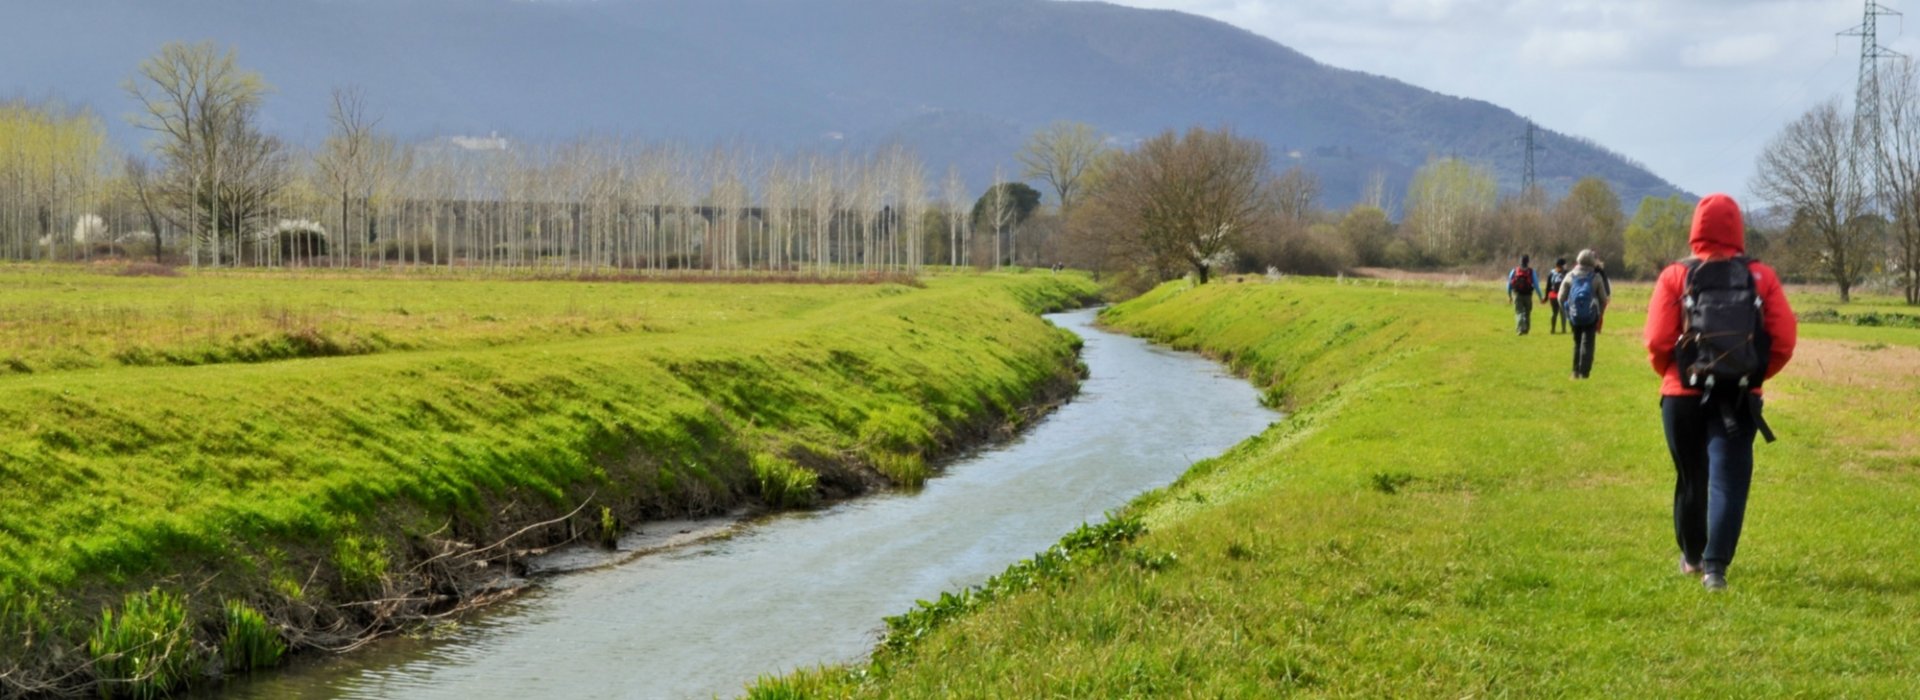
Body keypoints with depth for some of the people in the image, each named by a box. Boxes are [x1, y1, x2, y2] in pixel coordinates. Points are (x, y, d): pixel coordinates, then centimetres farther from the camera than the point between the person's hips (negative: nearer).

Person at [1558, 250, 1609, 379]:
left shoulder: (1570, 276, 4)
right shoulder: (1596, 277, -1)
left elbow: (1561, 297, 3)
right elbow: (1604, 299, 2)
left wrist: (1567, 311, 15)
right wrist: (1600, 315, 14)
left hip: (1574, 316, 2)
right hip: (1590, 316, -2)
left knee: (1577, 343, 17)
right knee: (1587, 343, 0)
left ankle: (1576, 372, 19)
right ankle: (1584, 372, -8)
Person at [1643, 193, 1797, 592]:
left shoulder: (1675, 277, -5)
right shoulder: (1762, 278, -1)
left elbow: (1657, 341, -11)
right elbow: (1784, 339, -5)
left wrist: (1671, 374, 9)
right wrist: (1757, 375, 10)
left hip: (1683, 395, 0)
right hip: (1740, 399, 0)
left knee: (1690, 478, 16)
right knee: (1729, 479, -1)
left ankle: (1691, 557, 31)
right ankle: (1715, 566, -13)